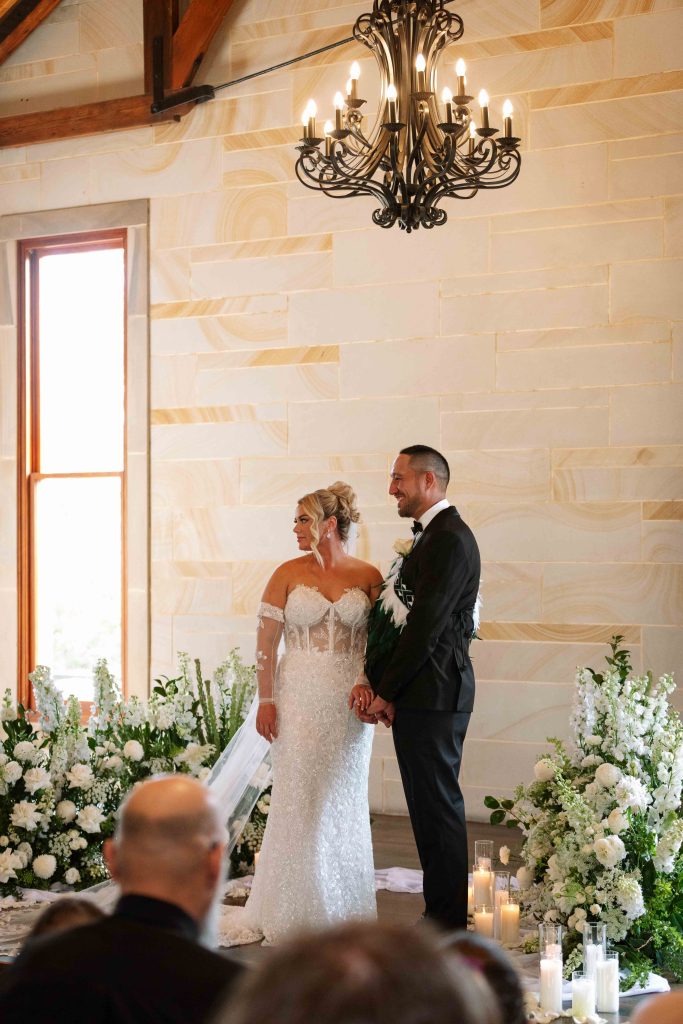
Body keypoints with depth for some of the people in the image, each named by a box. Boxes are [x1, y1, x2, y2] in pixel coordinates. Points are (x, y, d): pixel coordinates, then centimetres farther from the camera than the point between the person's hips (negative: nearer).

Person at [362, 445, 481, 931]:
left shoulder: (450, 539, -15)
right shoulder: (436, 535, 17)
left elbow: (426, 626, -19)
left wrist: (387, 692, -11)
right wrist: (384, 688, 8)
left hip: (432, 695, -10)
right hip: (425, 695, 10)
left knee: (438, 808, -4)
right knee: (433, 806, 14)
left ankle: (446, 923, 4)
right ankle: (444, 916, 21)